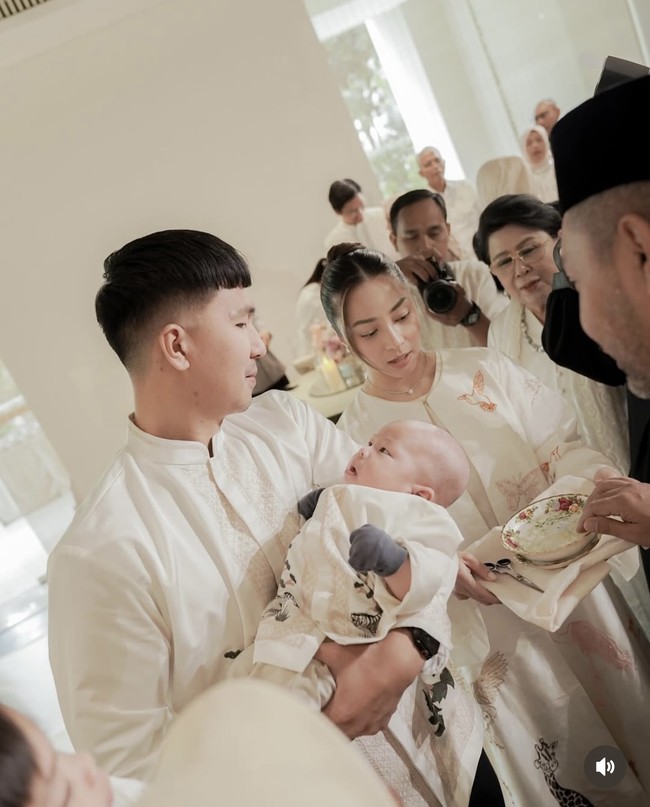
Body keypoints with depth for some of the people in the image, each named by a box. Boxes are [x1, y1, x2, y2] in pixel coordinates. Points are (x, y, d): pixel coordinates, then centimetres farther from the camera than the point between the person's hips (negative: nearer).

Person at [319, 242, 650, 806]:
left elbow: (561, 448, -2)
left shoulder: (484, 368, -2)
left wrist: (595, 484, -23)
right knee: (544, 750, 10)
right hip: (487, 629, -2)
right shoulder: (354, 432, -6)